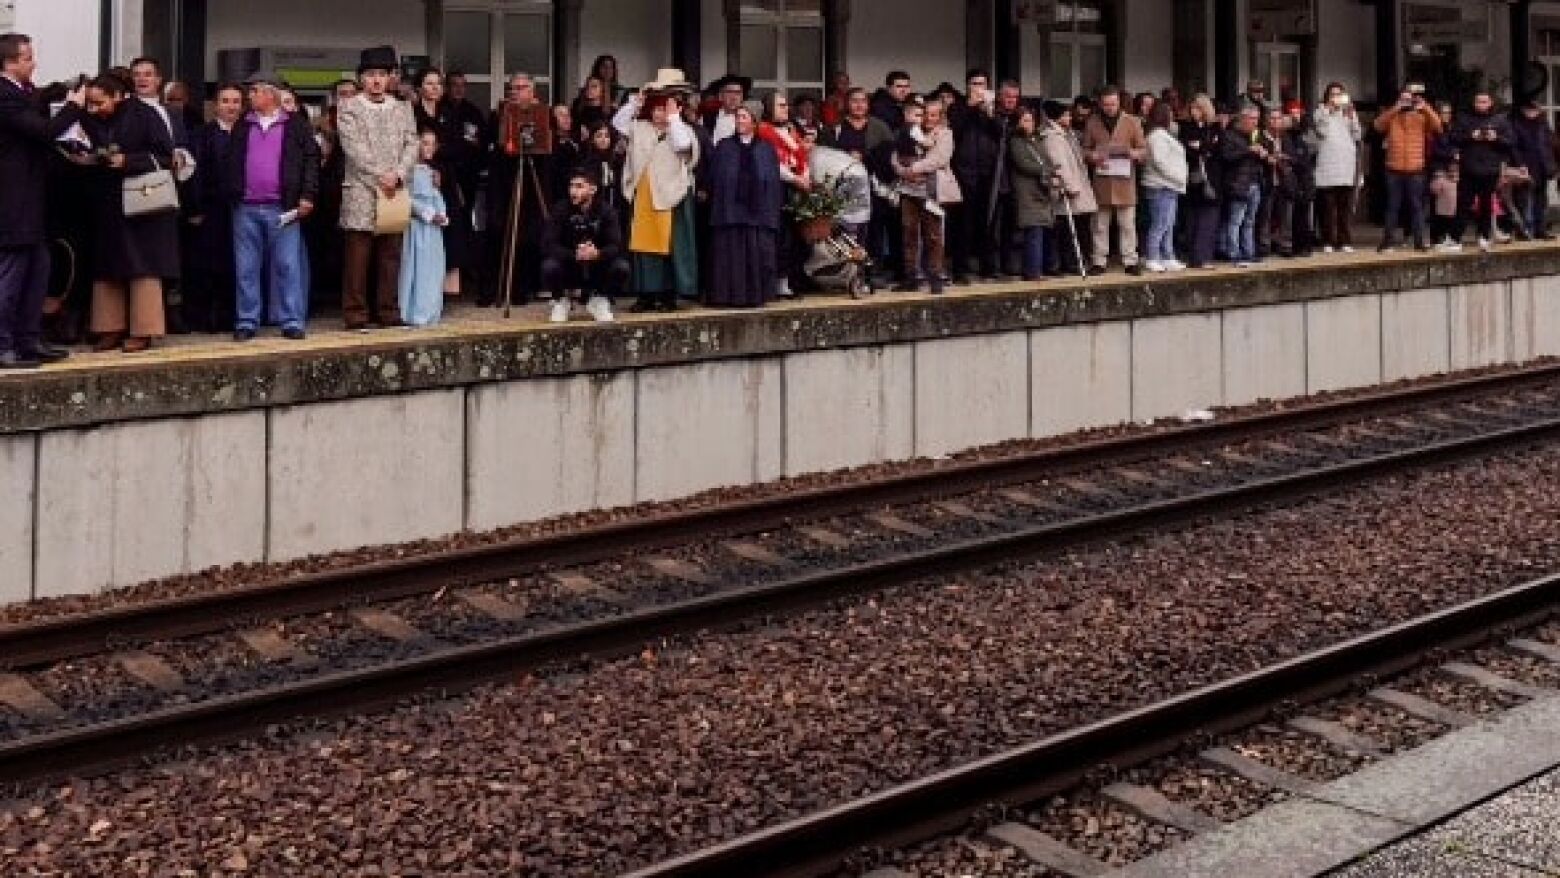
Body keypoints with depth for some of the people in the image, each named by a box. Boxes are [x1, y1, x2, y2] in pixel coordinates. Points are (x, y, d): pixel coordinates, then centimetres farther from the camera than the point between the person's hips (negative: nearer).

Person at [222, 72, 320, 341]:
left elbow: (311, 159, 1)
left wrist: (307, 195, -7)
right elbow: (229, 163, 18)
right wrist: (229, 196, 8)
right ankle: (246, 322, 9)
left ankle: (292, 321, 0)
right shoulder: (242, 127, 16)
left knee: (287, 265, -4)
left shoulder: (296, 125, 5)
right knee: (246, 268, 4)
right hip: (245, 208, 3)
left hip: (282, 208, -3)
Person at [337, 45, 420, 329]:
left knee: (391, 258, 6)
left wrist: (398, 175, -9)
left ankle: (389, 313, 11)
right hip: (361, 193, -4)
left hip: (395, 193, 4)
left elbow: (411, 145, 7)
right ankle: (356, 316, 0)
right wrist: (380, 176, -14)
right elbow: (354, 148, -7)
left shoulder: (402, 109, 16)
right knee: (358, 260, -4)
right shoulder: (349, 109, 3)